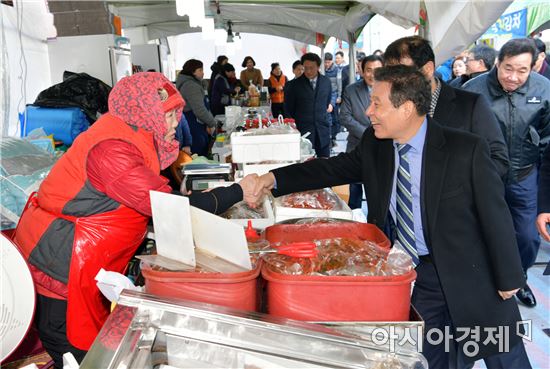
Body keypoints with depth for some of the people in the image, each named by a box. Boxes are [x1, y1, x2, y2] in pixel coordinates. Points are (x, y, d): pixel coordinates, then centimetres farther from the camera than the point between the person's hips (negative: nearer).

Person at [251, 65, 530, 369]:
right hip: (407, 275, 3)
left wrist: (509, 278, -4)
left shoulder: (466, 149, -17)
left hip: (469, 277, -2)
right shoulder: (374, 145, -4)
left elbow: (495, 215, -11)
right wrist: (274, 179, -13)